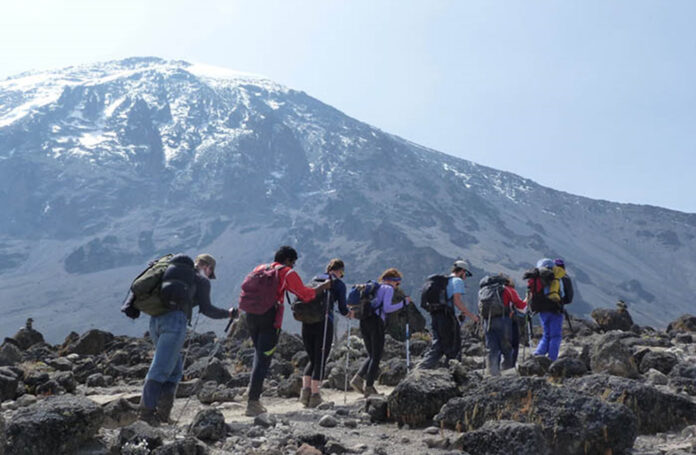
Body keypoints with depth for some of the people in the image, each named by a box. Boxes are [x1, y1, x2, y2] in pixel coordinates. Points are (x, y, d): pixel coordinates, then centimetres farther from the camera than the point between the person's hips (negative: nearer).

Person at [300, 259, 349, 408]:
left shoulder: (315, 279, 16)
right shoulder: (339, 284, 3)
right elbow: (342, 308, 1)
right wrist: (348, 313, 22)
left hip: (307, 322, 4)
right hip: (324, 323, -4)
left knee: (312, 359, 18)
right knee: (320, 360, 5)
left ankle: (305, 388, 2)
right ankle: (314, 395, -1)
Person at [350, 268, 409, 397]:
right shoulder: (388, 288, 2)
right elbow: (386, 308, -11)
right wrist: (403, 303, -5)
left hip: (364, 321, 7)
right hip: (376, 321, -7)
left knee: (372, 355, 14)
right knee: (377, 356, 0)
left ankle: (358, 378, -2)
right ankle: (368, 387, -3)